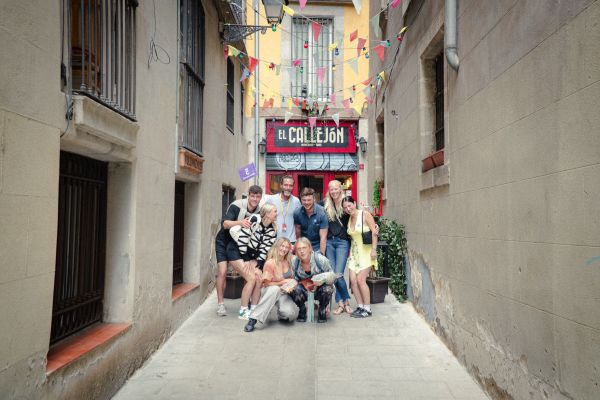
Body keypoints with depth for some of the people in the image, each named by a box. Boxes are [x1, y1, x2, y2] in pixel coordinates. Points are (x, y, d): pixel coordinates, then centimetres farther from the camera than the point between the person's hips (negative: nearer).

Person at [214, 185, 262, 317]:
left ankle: (245, 303, 17)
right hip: (224, 242, -4)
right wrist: (240, 222, -50)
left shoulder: (259, 211, -9)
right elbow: (225, 224, -34)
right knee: (222, 272, -12)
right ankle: (220, 304, 3)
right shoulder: (236, 206, -24)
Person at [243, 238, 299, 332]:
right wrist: (283, 282, -14)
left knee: (291, 313, -28)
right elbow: (266, 283, -13)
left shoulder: (289, 261, -1)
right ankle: (253, 319, -37)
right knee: (275, 289, -41)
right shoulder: (270, 263, -16)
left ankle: (281, 314, 12)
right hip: (269, 292, -3)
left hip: (284, 293, 3)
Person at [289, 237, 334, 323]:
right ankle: (302, 310, 2)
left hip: (319, 290, -1)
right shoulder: (294, 262, -14)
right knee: (295, 289, -31)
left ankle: (322, 310, 0)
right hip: (304, 291, 1)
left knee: (328, 289, -34)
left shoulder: (320, 259, -21)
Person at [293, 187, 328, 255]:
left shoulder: (321, 213, -18)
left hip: (318, 247, -2)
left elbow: (323, 237, -17)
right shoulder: (297, 213, -9)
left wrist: (322, 254, -21)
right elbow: (298, 234, 1)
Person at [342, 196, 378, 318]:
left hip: (366, 252, -6)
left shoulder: (365, 214, -9)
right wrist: (350, 251, 5)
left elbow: (374, 232, -12)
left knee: (360, 280, -9)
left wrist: (374, 249, -17)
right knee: (353, 280, -1)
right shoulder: (348, 219, 10)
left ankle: (367, 309, 4)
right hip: (354, 252, 6)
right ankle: (360, 306, 13)